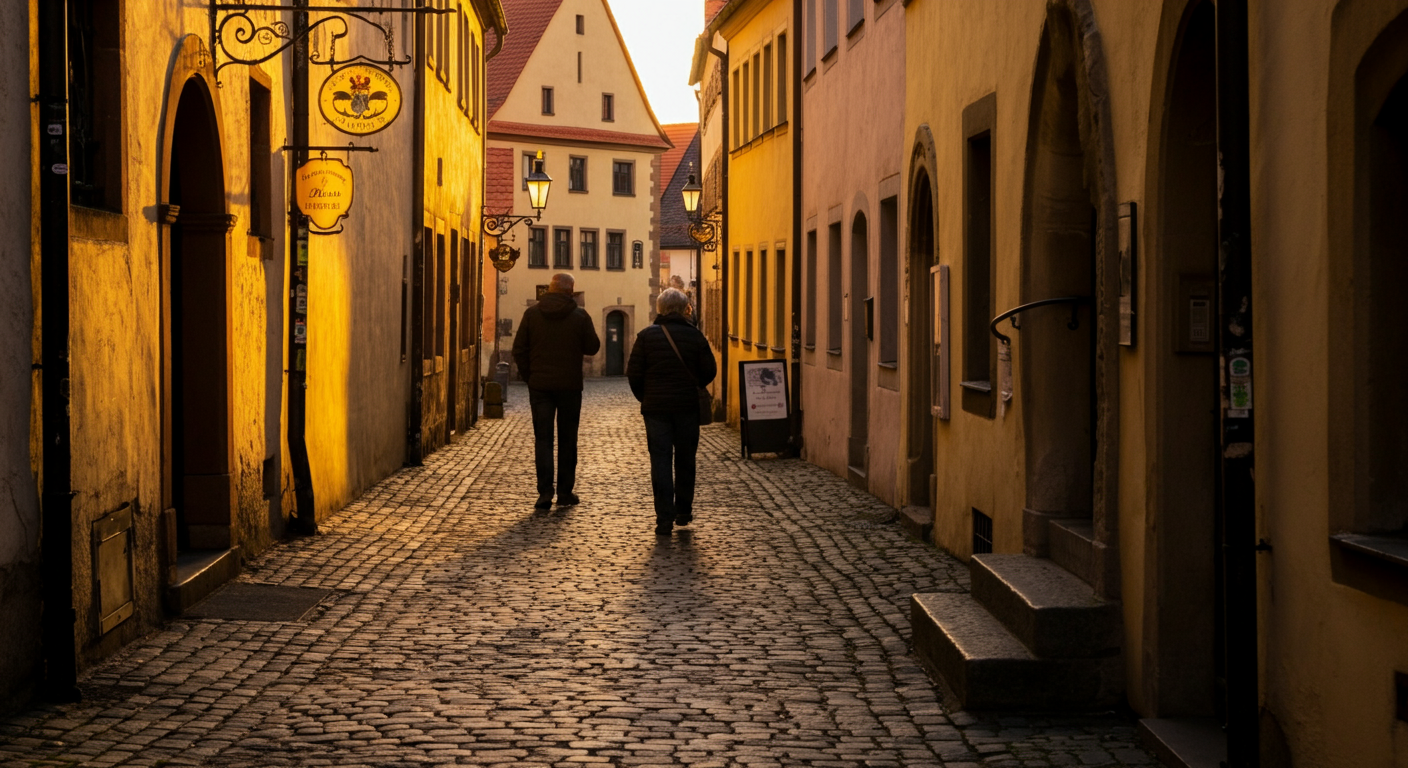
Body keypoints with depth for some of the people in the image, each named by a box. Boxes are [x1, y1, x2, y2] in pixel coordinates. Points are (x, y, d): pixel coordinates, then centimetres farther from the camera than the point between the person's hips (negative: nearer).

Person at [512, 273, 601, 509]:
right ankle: (565, 492, 12)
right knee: (567, 440, 9)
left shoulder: (532, 313, -1)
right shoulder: (580, 316, -5)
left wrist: (528, 376, 10)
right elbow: (592, 347, 2)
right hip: (569, 386, 0)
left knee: (543, 439, 2)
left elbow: (519, 349, 0)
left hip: (540, 385, 0)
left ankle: (545, 492, -7)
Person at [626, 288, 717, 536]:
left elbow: (633, 374, -5)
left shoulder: (646, 336, -5)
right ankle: (684, 511, 25)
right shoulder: (694, 336, -2)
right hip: (687, 407, 1)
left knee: (660, 461, 1)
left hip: (655, 407, -1)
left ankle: (665, 519, -5)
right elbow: (709, 371, 0)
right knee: (685, 460, 15)